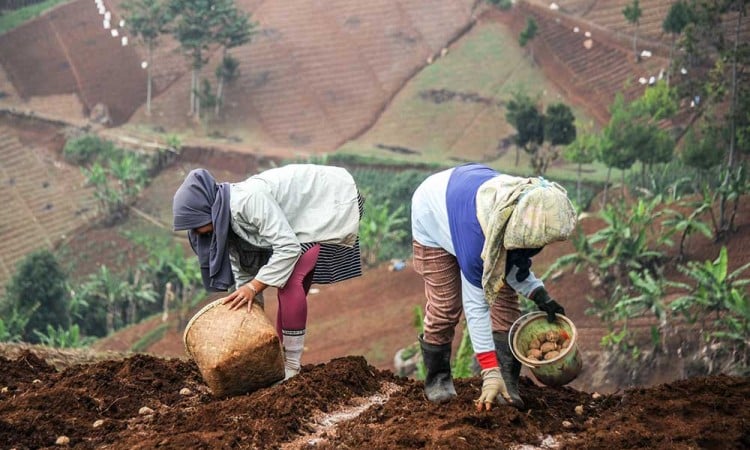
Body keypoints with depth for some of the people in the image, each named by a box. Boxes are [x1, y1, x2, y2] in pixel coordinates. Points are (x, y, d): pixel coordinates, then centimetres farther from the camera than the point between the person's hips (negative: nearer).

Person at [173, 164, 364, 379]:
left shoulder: (248, 200, -31)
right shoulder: (226, 221, -2)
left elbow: (288, 247, -32)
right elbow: (243, 273, 5)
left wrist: (254, 287, -28)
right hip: (310, 215, 10)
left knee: (291, 279, -18)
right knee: (288, 282, 8)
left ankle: (291, 368, -15)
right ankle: (281, 359, 14)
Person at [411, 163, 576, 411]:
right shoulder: (475, 238, -48)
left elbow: (515, 264, -11)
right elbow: (475, 306, -40)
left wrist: (540, 296, -27)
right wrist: (490, 373, -39)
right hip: (434, 216, -5)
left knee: (506, 299, -6)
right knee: (446, 304, -8)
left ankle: (509, 382, -4)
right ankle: (437, 377, 13)